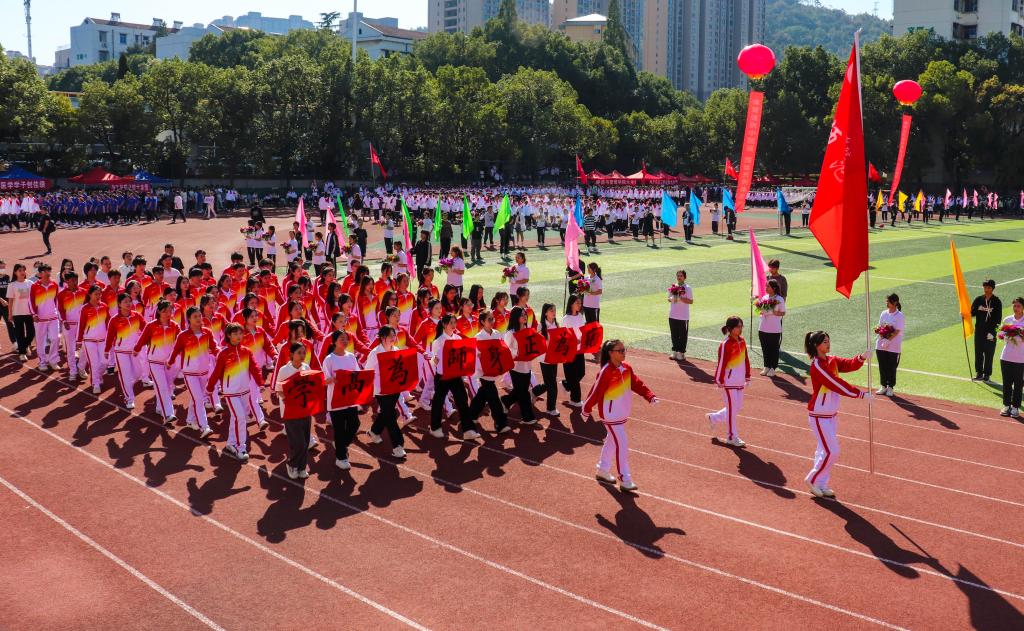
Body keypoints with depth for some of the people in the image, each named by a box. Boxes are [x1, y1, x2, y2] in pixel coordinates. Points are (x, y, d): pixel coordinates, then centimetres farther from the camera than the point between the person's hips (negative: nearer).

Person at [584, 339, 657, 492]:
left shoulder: (626, 368, 1)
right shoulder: (606, 372, -22)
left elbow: (637, 384, 0)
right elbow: (596, 391, -17)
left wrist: (650, 396, -13)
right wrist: (587, 409, -10)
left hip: (622, 413, 8)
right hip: (611, 415, -8)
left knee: (612, 441, 20)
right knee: (621, 445, -7)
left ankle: (603, 471, 37)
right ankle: (624, 480, 0)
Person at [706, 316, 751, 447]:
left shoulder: (742, 341, 6)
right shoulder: (725, 345, -18)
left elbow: (746, 359, 14)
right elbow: (721, 364, -16)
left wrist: (747, 376, 15)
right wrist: (720, 381, -15)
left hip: (739, 382, 8)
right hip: (729, 382, -8)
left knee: (737, 407, 14)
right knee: (732, 408, 0)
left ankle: (714, 418, 34)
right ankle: (731, 437, 11)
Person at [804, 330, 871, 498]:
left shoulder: (832, 361, 7)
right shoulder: (817, 366, -19)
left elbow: (849, 365, -5)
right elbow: (838, 384, -23)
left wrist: (861, 358, -26)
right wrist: (861, 394, -22)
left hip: (830, 414, 8)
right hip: (819, 416, -8)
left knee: (824, 450, 14)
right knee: (832, 451, -7)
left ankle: (821, 484, 24)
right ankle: (813, 479, 10)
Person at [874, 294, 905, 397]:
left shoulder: (899, 316, -9)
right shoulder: (883, 313, 8)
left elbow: (897, 331, -14)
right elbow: (879, 326, 9)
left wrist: (888, 340, -21)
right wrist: (881, 333, -11)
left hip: (893, 347, -5)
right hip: (881, 345, 5)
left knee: (891, 368, 4)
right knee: (882, 366, 10)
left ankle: (890, 388, 15)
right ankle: (883, 386, 23)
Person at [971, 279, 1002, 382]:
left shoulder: (997, 302, -4)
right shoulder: (978, 300, 5)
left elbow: (998, 319, -6)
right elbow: (972, 312, 9)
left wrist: (992, 332, -13)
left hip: (990, 331, -3)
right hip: (979, 330, 3)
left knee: (989, 354, 2)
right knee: (978, 352, 6)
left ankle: (987, 374, 11)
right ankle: (979, 373, 15)